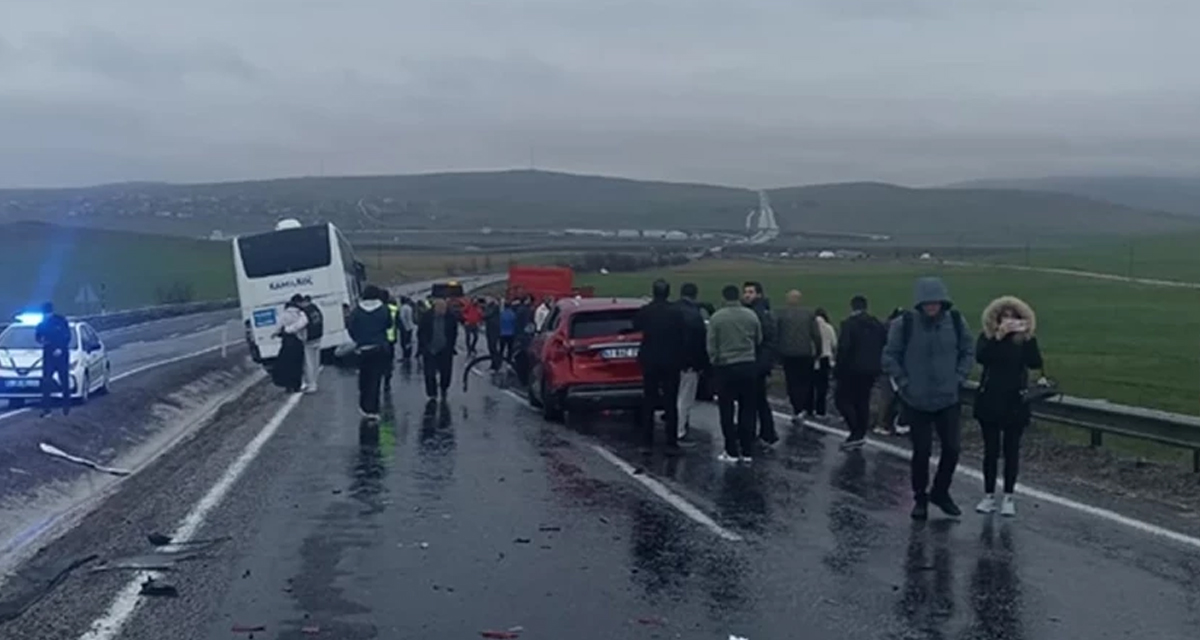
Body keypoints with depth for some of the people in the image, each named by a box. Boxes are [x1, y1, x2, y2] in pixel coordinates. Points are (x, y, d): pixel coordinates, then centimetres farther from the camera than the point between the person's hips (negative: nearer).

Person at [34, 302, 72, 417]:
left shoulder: (61, 321, -5)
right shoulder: (42, 324, 2)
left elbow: (67, 337, -4)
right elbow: (37, 336, 14)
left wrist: (60, 349, -15)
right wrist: (41, 340, -9)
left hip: (61, 355, -2)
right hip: (48, 355, 2)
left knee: (64, 381, 4)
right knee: (46, 381, -6)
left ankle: (66, 406, 14)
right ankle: (46, 408, -6)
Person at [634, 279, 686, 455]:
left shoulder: (645, 311, -7)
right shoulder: (677, 312, -9)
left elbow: (636, 327, 12)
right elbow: (682, 338, -5)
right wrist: (680, 360, 6)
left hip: (650, 362, 1)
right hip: (671, 363, -1)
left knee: (648, 403, 10)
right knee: (671, 404, 4)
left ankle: (647, 443, 10)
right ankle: (671, 444, 3)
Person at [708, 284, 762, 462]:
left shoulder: (717, 318, -9)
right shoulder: (751, 316, -1)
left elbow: (711, 346, -6)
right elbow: (759, 340, 7)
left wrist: (715, 362, 10)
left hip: (726, 367, -3)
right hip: (748, 366, 3)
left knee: (727, 411, 4)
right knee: (747, 410, 9)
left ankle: (731, 451, 5)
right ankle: (746, 451, 12)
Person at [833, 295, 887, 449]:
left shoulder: (848, 324, -11)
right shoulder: (877, 324, 7)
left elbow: (844, 347, -18)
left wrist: (838, 368, -11)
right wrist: (877, 362, 13)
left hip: (852, 369, -6)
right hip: (871, 370, 6)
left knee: (842, 398, 2)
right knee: (862, 401, 14)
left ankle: (856, 433, -10)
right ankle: (860, 435, 16)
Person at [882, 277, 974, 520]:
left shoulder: (955, 321, -5)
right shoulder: (904, 324, -13)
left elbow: (968, 352, 8)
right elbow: (890, 357, -5)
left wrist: (958, 378, -1)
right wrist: (904, 382, -9)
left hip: (949, 399, 3)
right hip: (916, 400, -2)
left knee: (952, 448, 4)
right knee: (921, 451, 4)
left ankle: (940, 492, 27)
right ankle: (920, 498, 22)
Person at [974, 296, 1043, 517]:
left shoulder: (1027, 339, -1)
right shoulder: (987, 337, -2)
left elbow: (1036, 363, -16)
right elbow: (980, 357, -20)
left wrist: (1025, 337, -23)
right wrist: (998, 336, -26)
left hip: (1016, 402, 0)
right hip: (990, 401, 0)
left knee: (1011, 450, 4)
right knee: (991, 450, 5)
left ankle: (1009, 497, 11)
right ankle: (989, 495, 13)